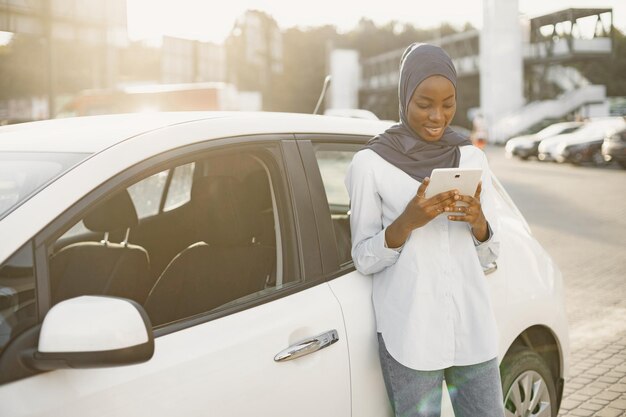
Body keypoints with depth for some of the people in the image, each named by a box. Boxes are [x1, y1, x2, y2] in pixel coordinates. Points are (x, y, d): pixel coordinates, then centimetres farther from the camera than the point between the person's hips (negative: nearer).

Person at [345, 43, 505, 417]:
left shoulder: (472, 157, 7)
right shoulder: (370, 163, -4)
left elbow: (488, 254, 10)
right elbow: (364, 259, -2)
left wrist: (477, 220, -12)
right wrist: (407, 222, -20)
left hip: (472, 328, 4)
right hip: (410, 334, -3)